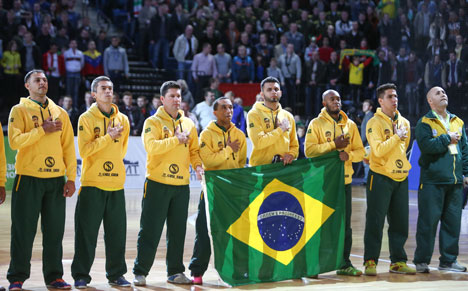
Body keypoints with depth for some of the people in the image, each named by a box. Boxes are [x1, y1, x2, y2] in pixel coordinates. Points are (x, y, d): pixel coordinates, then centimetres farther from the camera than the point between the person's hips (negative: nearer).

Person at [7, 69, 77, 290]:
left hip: (56, 180, 3)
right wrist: (43, 130, -14)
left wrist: (71, 178, 4)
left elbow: (68, 146, 11)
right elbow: (15, 141, -11)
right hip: (29, 179, -3)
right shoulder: (19, 110, 3)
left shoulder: (60, 113, 14)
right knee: (24, 231, -1)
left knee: (55, 231, 5)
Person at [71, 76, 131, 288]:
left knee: (117, 231, 6)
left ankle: (116, 274, 14)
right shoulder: (86, 119, -1)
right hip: (92, 183, -4)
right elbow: (84, 150, -11)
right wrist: (108, 137, -15)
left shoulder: (122, 119, 12)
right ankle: (81, 275, 4)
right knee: (87, 232, -2)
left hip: (116, 183, 4)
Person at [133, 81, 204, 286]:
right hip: (158, 184, -5)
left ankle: (175, 272, 17)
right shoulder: (153, 122, -2)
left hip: (182, 185, 5)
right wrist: (176, 140, -19)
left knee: (178, 231, 9)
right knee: (150, 231, -3)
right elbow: (151, 146, -18)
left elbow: (194, 150, 16)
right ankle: (140, 272, 3)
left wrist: (197, 165, -2)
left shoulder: (188, 124, 13)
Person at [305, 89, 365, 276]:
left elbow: (360, 151, 10)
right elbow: (309, 150, -12)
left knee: (345, 223, 6)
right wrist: (334, 145, -16)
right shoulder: (316, 124, -1)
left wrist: (348, 154, -11)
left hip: (344, 179, 4)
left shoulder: (350, 125, 12)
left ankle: (344, 263, 11)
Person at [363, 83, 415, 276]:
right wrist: (397, 137, -16)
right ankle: (370, 262, 1)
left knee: (400, 222, 7)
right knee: (375, 221, -4)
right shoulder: (375, 123, -8)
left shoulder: (404, 122, 12)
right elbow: (378, 150, -19)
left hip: (401, 177, 6)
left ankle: (398, 261, 14)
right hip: (380, 178, -6)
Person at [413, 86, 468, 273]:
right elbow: (426, 145, -18)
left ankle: (448, 260, 15)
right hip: (432, 180, -5)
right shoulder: (425, 123, -1)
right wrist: (447, 139, -11)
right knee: (428, 221, -4)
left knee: (453, 221, 7)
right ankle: (421, 261, 3)